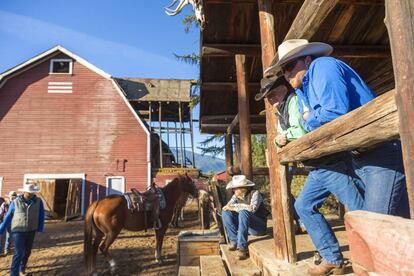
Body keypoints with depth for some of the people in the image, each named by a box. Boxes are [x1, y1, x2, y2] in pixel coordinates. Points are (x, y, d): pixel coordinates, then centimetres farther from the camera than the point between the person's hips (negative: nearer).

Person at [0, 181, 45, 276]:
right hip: (18, 231, -3)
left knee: (27, 252, 16)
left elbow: (41, 216, -3)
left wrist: (40, 229, -10)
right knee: (18, 253, -7)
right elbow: (8, 217, 0)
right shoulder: (16, 202, -10)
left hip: (31, 231, 3)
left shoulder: (38, 202, -7)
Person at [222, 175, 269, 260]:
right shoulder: (236, 196, 3)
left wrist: (236, 207, -23)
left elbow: (253, 208, -31)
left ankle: (242, 247, -32)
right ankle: (234, 241, -9)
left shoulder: (254, 193, -14)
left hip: (259, 226, -6)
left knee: (243, 212, -34)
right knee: (225, 212, -10)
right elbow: (225, 207, -6)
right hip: (244, 225, 6)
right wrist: (228, 207, -28)